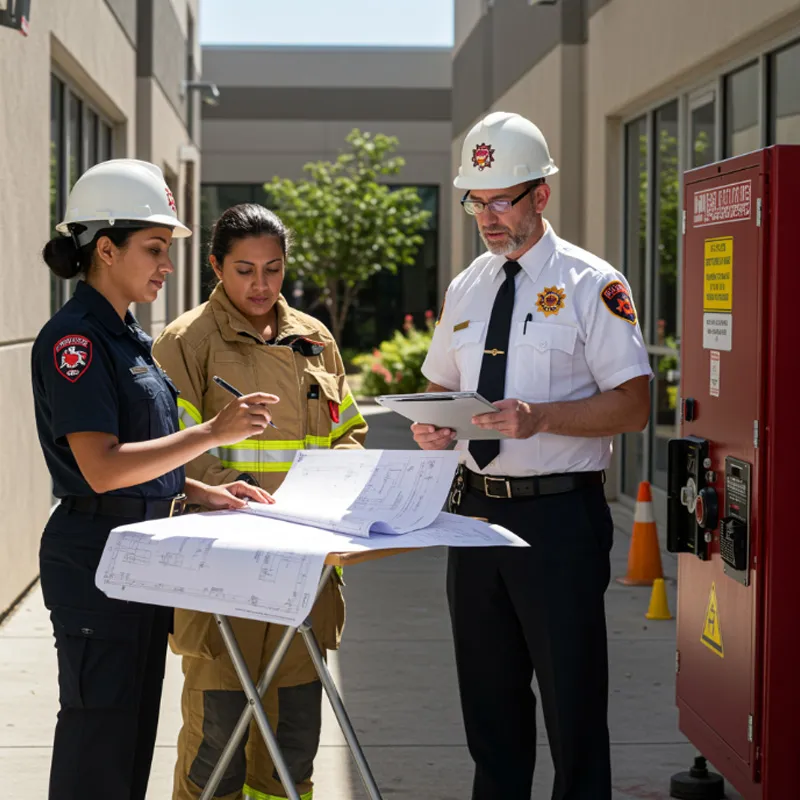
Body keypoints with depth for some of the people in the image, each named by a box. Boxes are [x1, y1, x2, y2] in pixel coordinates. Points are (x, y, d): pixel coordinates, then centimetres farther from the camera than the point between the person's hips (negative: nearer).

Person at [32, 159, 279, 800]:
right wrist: (214, 432, -23)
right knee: (100, 742, -3)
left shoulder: (128, 337, 15)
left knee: (135, 733, 14)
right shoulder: (74, 338, -15)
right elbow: (101, 467, -24)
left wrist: (206, 494, 7)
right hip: (97, 557, -9)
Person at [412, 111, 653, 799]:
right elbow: (439, 384, 21)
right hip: (474, 505, 6)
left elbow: (633, 406, -11)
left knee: (572, 700, 0)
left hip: (558, 515, -6)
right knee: (488, 693, 14)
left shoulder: (591, 285, -7)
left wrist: (540, 417, -25)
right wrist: (430, 426, -2)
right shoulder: (466, 289, 12)